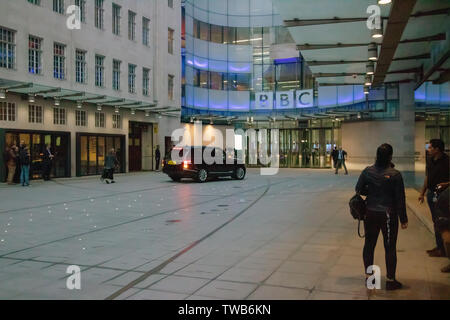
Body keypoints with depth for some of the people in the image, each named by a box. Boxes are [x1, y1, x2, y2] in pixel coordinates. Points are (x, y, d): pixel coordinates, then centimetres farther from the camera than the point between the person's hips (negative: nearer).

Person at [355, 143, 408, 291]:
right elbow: (400, 199, -10)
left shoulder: (367, 171, -5)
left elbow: (359, 190, 2)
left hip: (370, 213, 3)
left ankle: (368, 276, 25)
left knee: (369, 244, 15)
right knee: (390, 248, 9)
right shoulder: (395, 174, -14)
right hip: (388, 215, -3)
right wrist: (403, 219, -2)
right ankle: (390, 280, 18)